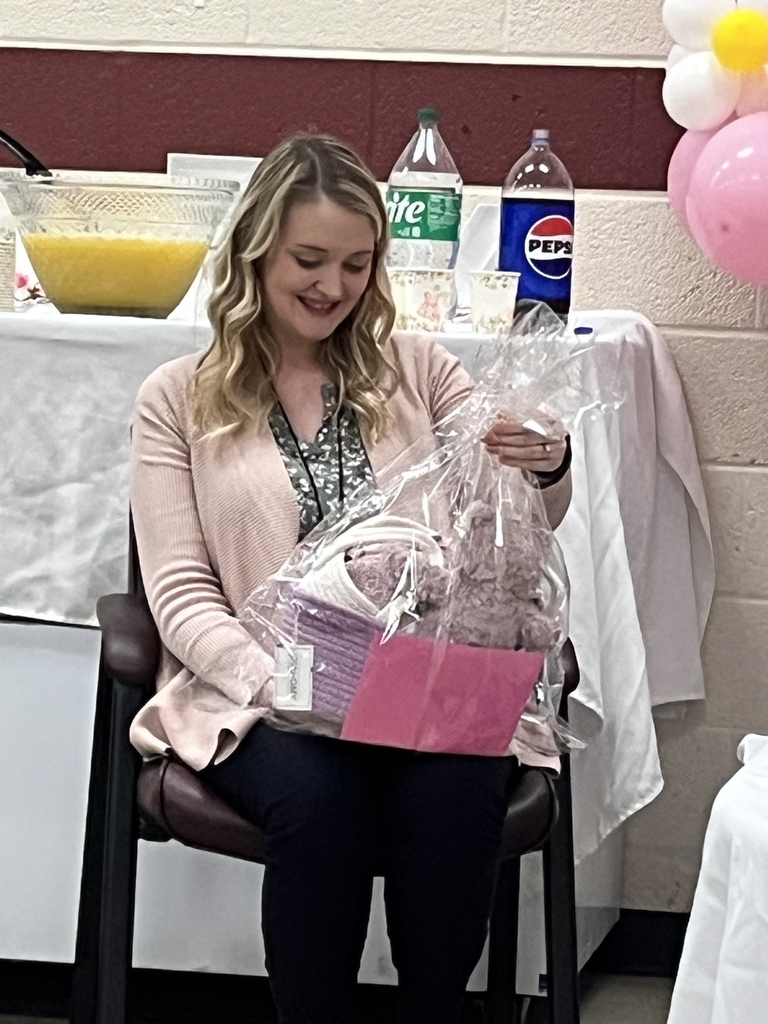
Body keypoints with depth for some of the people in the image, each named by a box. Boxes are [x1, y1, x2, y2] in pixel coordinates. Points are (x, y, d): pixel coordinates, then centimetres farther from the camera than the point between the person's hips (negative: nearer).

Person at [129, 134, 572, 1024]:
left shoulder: (419, 369, 13)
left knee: (455, 790, -31)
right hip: (255, 694, -1)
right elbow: (180, 592, 1)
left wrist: (548, 467, -16)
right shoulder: (178, 398, 7)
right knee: (321, 795, -33)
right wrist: (274, 678, -19)